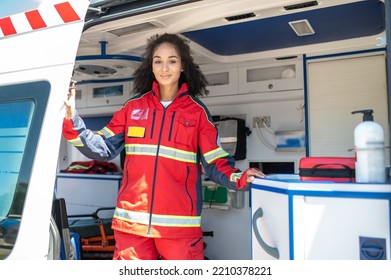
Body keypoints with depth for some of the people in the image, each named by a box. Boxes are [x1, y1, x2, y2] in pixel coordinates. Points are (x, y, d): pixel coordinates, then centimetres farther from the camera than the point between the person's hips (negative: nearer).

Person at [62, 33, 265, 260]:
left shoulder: (197, 111, 3)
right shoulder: (133, 106, 8)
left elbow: (215, 163, 1)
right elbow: (103, 149, 5)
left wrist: (238, 178, -18)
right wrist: (72, 121, -6)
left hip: (180, 223, -2)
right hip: (131, 221, 2)